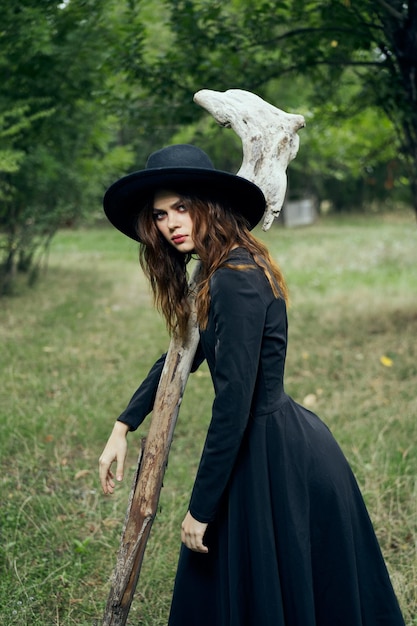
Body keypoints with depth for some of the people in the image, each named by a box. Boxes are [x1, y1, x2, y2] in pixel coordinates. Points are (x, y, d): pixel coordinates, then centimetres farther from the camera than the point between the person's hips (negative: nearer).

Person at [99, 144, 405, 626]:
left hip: (279, 459, -10)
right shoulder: (222, 271, 9)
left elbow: (232, 404, -24)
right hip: (275, 445, 10)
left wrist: (200, 509, -18)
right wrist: (123, 426, 14)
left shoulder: (236, 280, -22)